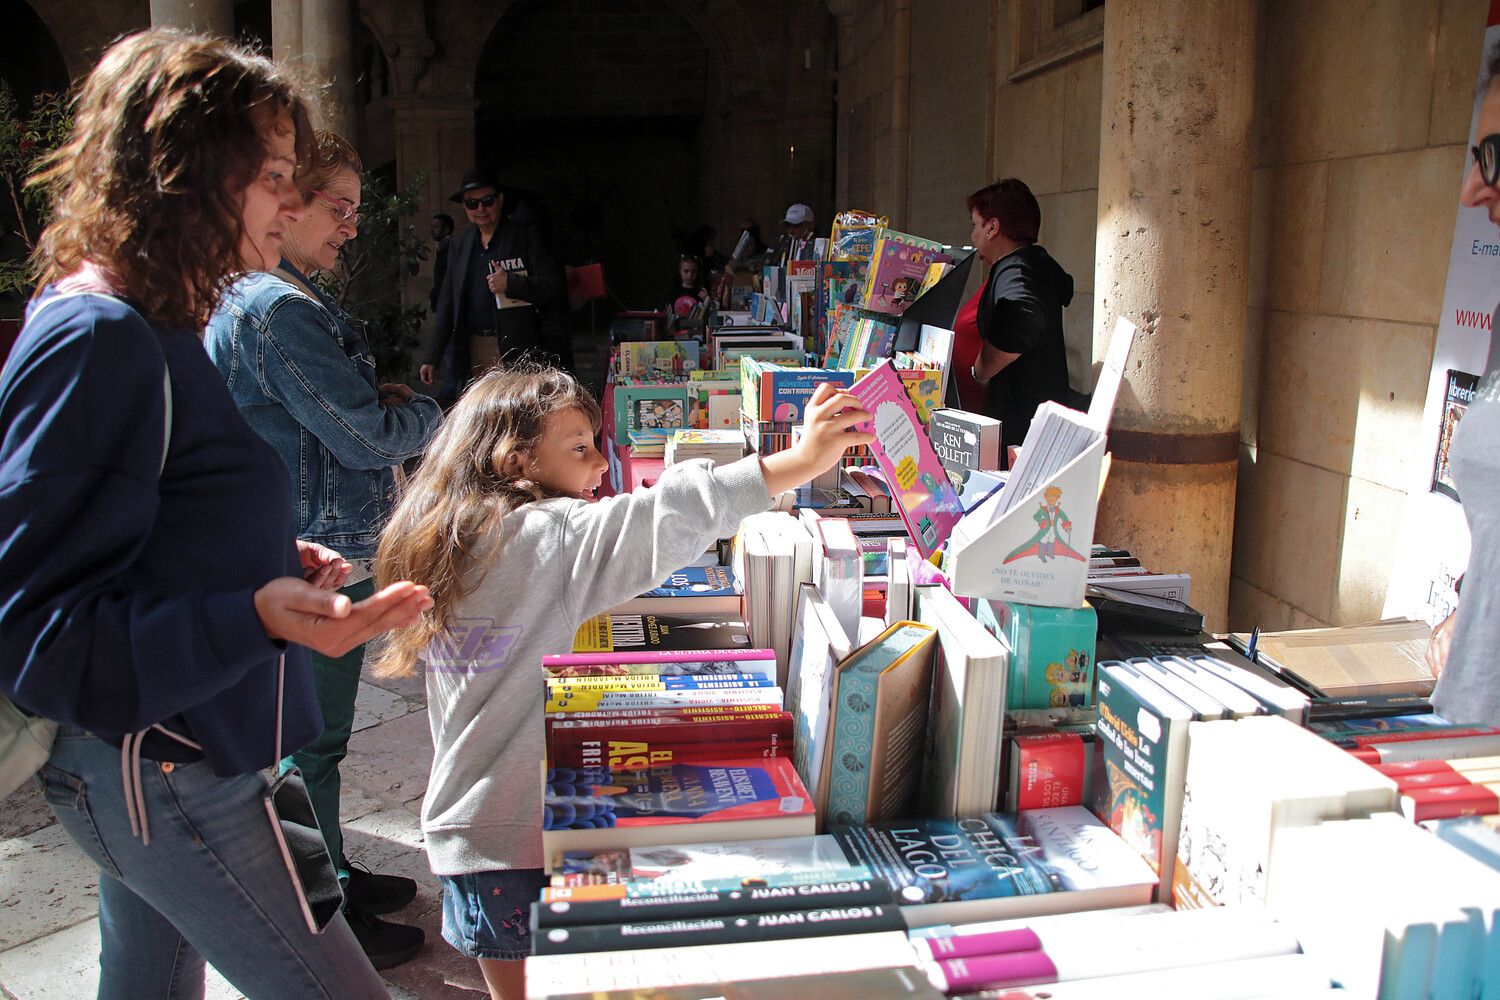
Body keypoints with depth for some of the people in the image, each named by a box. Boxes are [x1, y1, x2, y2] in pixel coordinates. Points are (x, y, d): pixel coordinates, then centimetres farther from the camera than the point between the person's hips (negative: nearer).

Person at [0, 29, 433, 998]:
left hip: (141, 764, 10)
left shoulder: (145, 326, 9)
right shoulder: (97, 343, -23)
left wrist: (274, 560, 8)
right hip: (172, 776, -10)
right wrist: (259, 618, -38)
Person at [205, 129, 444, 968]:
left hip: (313, 556, 10)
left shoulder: (249, 298, 12)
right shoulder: (280, 308, -22)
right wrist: (430, 415, -3)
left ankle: (332, 874, 40)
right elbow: (366, 437, -22)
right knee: (311, 742, 5)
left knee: (313, 733, 22)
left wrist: (380, 400, 2)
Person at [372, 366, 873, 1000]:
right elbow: (666, 519, -33)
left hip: (462, 822, 7)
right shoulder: (549, 535, -20)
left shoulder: (444, 538, 5)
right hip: (514, 830, -7)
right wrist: (799, 461, -37)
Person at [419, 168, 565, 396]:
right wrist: (431, 358, 13)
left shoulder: (526, 236, 2)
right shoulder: (459, 244, 16)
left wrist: (511, 283, -17)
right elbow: (446, 305, 18)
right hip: (470, 349, 4)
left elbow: (556, 286, -4)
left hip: (517, 351, -4)